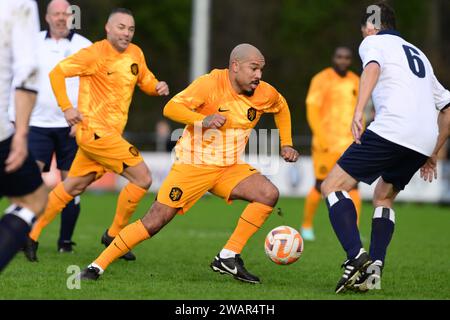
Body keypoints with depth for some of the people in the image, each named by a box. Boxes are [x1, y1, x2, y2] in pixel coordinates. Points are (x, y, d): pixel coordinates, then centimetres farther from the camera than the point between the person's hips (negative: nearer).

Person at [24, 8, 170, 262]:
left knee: (72, 187, 14)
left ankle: (33, 234, 23)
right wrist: (67, 108, -15)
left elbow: (145, 80, 24)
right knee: (142, 178, -10)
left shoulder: (135, 54, 9)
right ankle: (114, 236, 3)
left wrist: (157, 87, 1)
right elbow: (57, 73, -9)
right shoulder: (95, 54, -12)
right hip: (95, 130, -8)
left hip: (110, 133, 8)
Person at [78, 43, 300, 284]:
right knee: (154, 222, -10)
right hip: (192, 165, -5)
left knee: (269, 194, -17)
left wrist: (286, 144, 15)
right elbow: (171, 108, -25)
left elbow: (281, 107, 24)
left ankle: (228, 258, -11)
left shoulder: (264, 93, 0)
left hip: (229, 168, 5)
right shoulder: (210, 84, -17)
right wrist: (203, 120, -39)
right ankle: (97, 266, 0)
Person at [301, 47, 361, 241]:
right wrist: (321, 139, -17)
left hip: (350, 144, 4)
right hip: (326, 144, -4)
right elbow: (312, 110, -10)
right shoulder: (322, 79, -6)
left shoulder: (355, 81, 10)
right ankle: (307, 226, 21)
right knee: (321, 186, 0)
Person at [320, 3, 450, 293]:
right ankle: (374, 268, 6)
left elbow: (373, 68, -12)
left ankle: (356, 256, -20)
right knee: (384, 197, 25)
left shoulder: (374, 43, 13)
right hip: (425, 140, 7)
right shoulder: (417, 54, 33)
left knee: (333, 186, 0)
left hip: (392, 130, -7)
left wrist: (358, 111, -24)